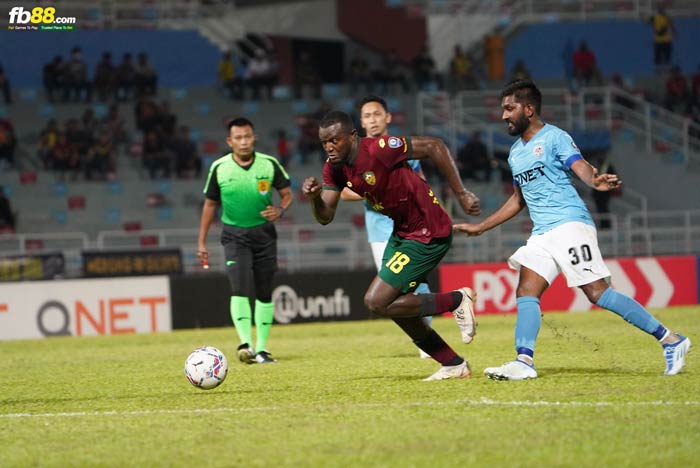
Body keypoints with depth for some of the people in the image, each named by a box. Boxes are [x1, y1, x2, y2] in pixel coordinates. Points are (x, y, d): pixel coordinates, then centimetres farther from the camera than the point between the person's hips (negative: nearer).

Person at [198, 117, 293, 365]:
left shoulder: (269, 164, -5)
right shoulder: (219, 168, -4)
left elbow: (287, 194, 6)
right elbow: (210, 204, 7)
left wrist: (280, 209, -18)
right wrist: (201, 242, 6)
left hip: (264, 233, 2)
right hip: (234, 235, -2)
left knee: (264, 293, 6)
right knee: (240, 288, -19)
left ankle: (261, 348, 15)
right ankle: (245, 344, -28)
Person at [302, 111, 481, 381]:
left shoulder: (379, 149, -25)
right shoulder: (334, 168, -1)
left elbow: (434, 147, -19)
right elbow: (325, 217, -1)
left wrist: (461, 194, -17)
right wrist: (314, 197, -23)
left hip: (428, 234, -9)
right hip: (401, 231, 9)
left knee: (376, 302, -12)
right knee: (396, 305, 15)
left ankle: (457, 300, 1)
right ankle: (454, 365, 27)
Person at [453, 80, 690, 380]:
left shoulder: (554, 137, -3)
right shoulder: (515, 153, 21)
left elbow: (580, 166, -21)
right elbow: (519, 199, 33)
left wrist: (595, 181, -45)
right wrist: (480, 227, 34)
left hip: (570, 223, -8)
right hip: (542, 233, 8)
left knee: (597, 293, -14)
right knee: (526, 292, -7)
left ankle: (669, 340, -9)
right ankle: (524, 361, -12)